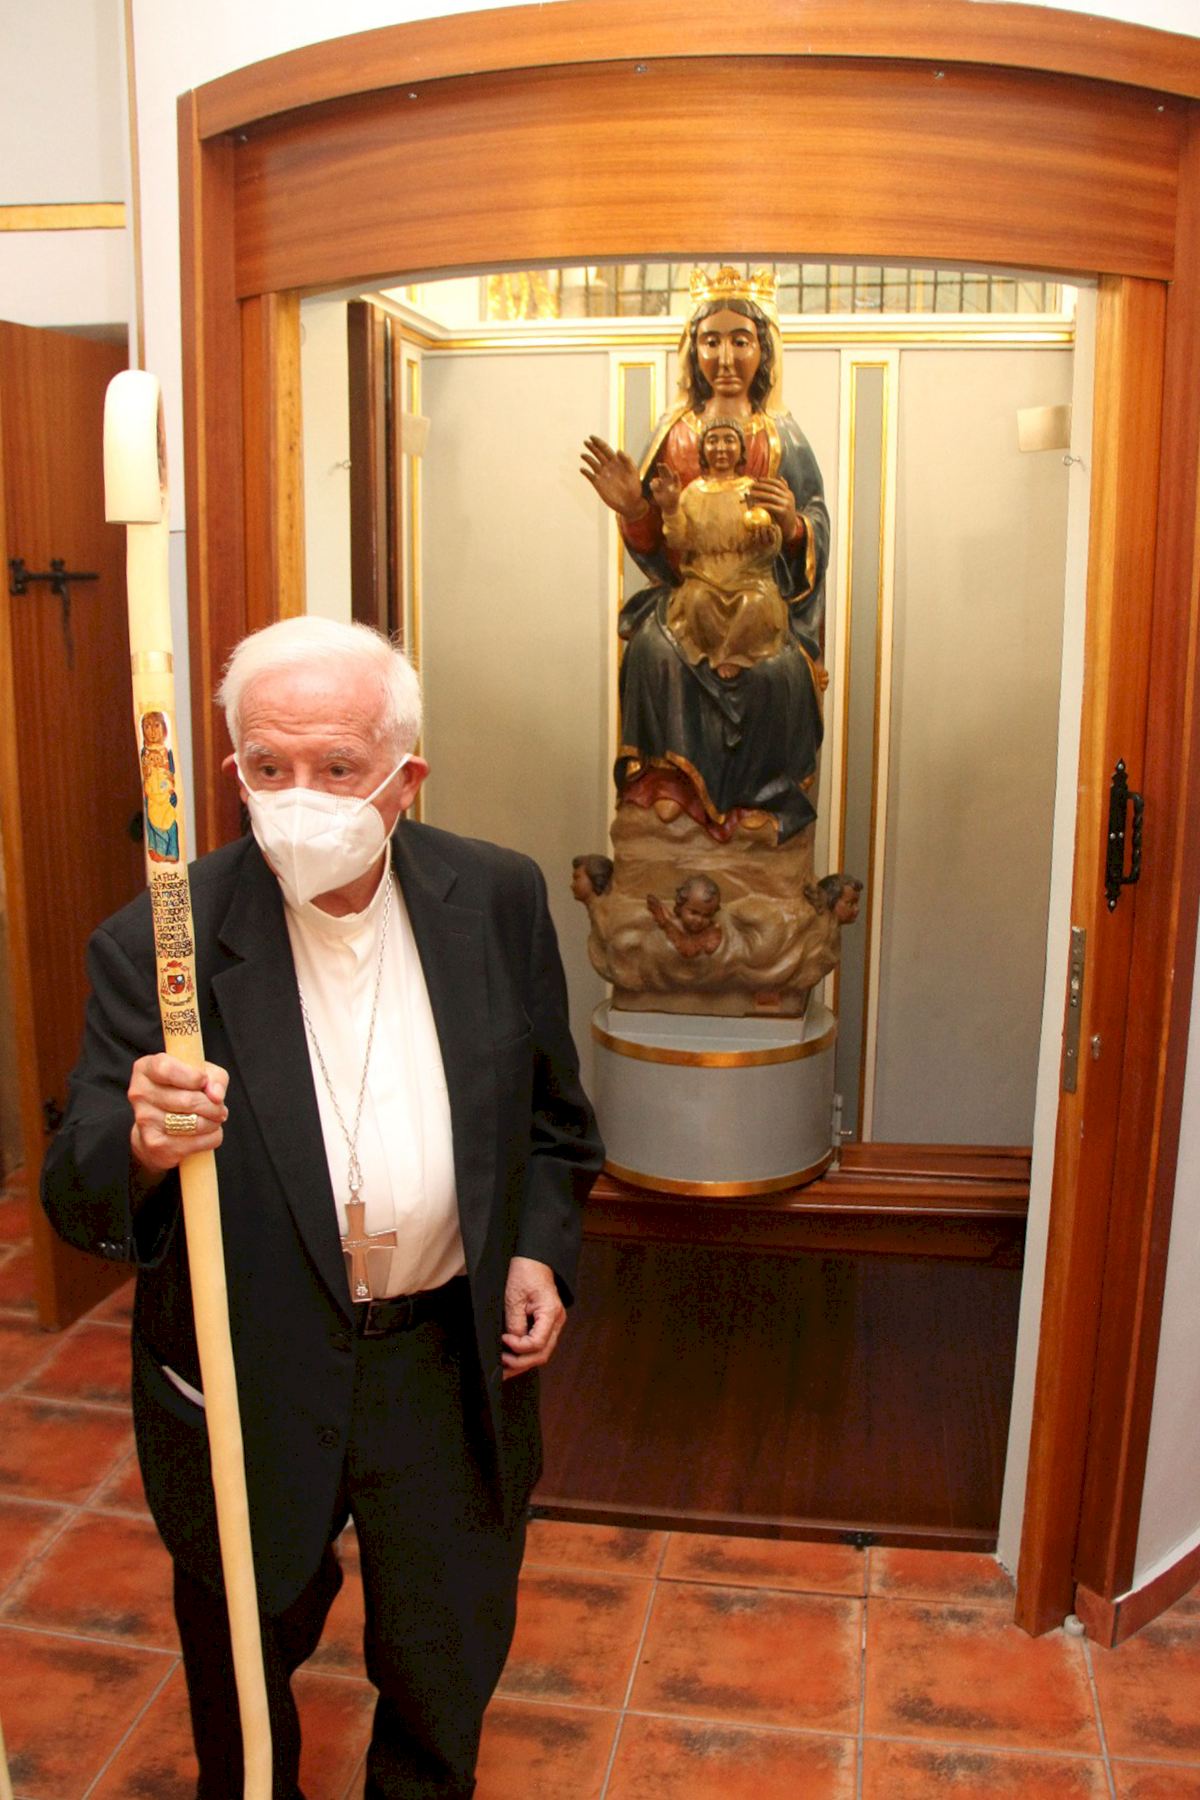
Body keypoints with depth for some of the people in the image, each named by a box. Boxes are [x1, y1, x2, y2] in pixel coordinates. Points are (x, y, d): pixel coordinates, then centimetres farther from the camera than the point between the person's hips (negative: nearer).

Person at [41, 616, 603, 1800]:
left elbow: (550, 1110, 6)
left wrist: (539, 1246, -5)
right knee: (246, 1658, 24)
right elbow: (77, 1203, -19)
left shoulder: (497, 899, -8)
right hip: (247, 1380, -1)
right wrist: (141, 1148, -40)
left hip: (449, 1359, 2)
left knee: (449, 1660, 22)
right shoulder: (155, 944, -17)